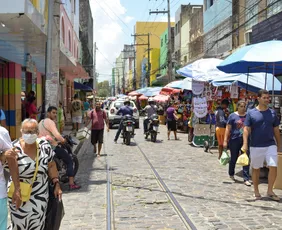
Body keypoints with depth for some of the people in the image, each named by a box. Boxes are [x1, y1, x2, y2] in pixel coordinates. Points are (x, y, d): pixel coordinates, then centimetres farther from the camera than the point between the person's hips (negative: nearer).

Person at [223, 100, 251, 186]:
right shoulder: (233, 116, -1)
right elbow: (228, 129, -3)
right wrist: (225, 141, -7)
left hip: (245, 140, 2)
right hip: (235, 140, -2)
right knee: (234, 158, 11)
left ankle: (246, 179, 1)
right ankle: (231, 174, 34)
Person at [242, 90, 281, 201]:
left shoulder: (272, 113, 6)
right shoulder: (251, 113, -2)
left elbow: (276, 130, 12)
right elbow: (246, 129, -5)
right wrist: (245, 144, -15)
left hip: (270, 145, 2)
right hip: (256, 146, -2)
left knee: (273, 167, -9)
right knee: (255, 169, 8)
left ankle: (270, 191, 7)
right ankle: (256, 191, 23)